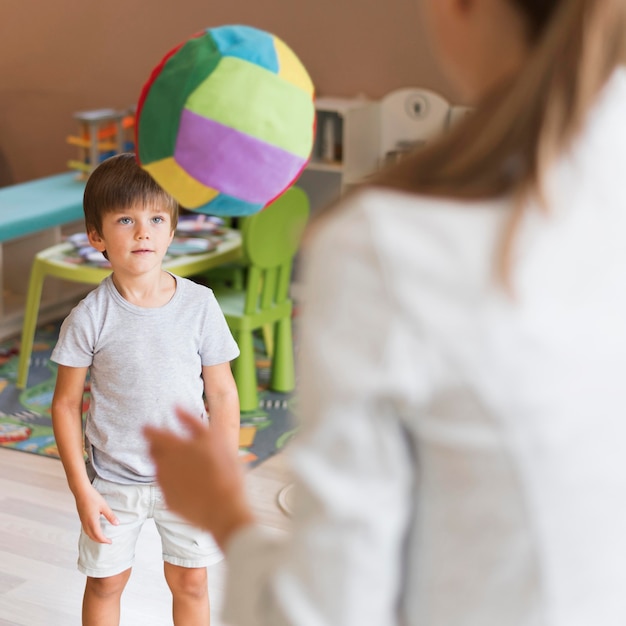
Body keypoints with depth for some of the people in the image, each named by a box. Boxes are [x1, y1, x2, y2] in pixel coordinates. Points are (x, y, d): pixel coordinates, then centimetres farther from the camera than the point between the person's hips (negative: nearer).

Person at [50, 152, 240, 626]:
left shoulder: (200, 305, -11)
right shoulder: (90, 318, -14)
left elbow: (222, 394, -3)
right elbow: (66, 404, -6)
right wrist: (81, 489, -8)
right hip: (113, 480, -1)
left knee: (190, 582, 14)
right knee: (106, 583, 15)